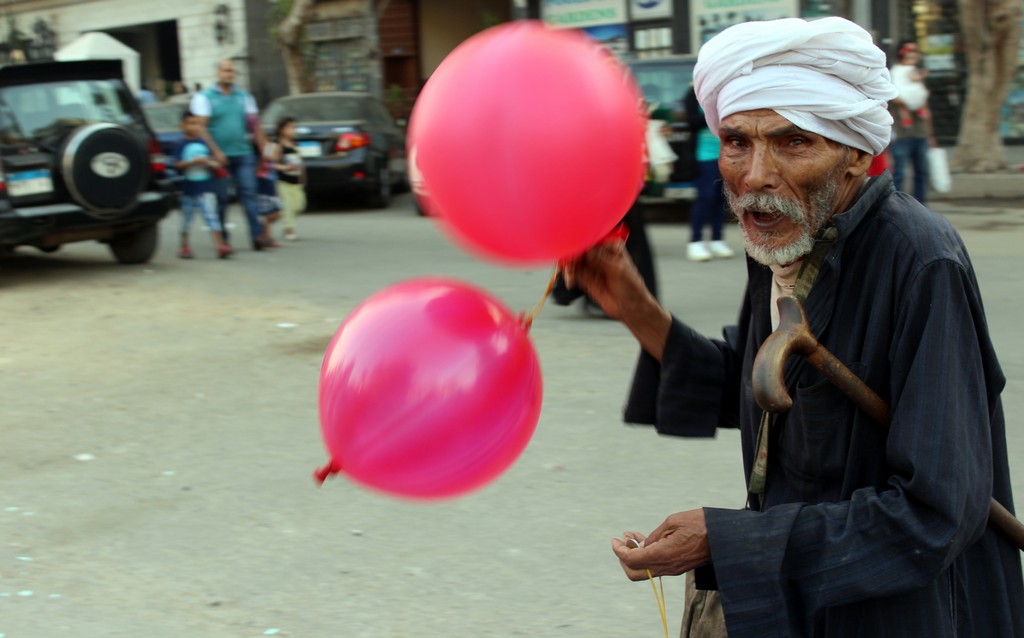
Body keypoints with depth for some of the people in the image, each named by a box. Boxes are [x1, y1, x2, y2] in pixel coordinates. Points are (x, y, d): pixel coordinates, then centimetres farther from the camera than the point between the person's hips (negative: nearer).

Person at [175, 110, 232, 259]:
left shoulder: (203, 144, 5)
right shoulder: (182, 145, -3)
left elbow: (211, 161, 14)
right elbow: (178, 165, -10)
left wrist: (211, 163, -9)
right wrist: (194, 162, -20)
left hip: (205, 187, 1)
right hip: (188, 188, -1)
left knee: (211, 216, -8)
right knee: (187, 218, 12)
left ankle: (220, 245, -16)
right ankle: (184, 246, 27)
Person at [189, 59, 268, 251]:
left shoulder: (244, 97, 14)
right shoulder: (204, 97, 2)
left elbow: (255, 126, 14)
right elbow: (201, 127, -7)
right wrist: (216, 151, -17)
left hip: (243, 154, 2)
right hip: (219, 156, -2)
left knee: (249, 193, -8)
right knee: (220, 198, 3)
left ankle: (257, 235, -15)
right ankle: (222, 239, 11)